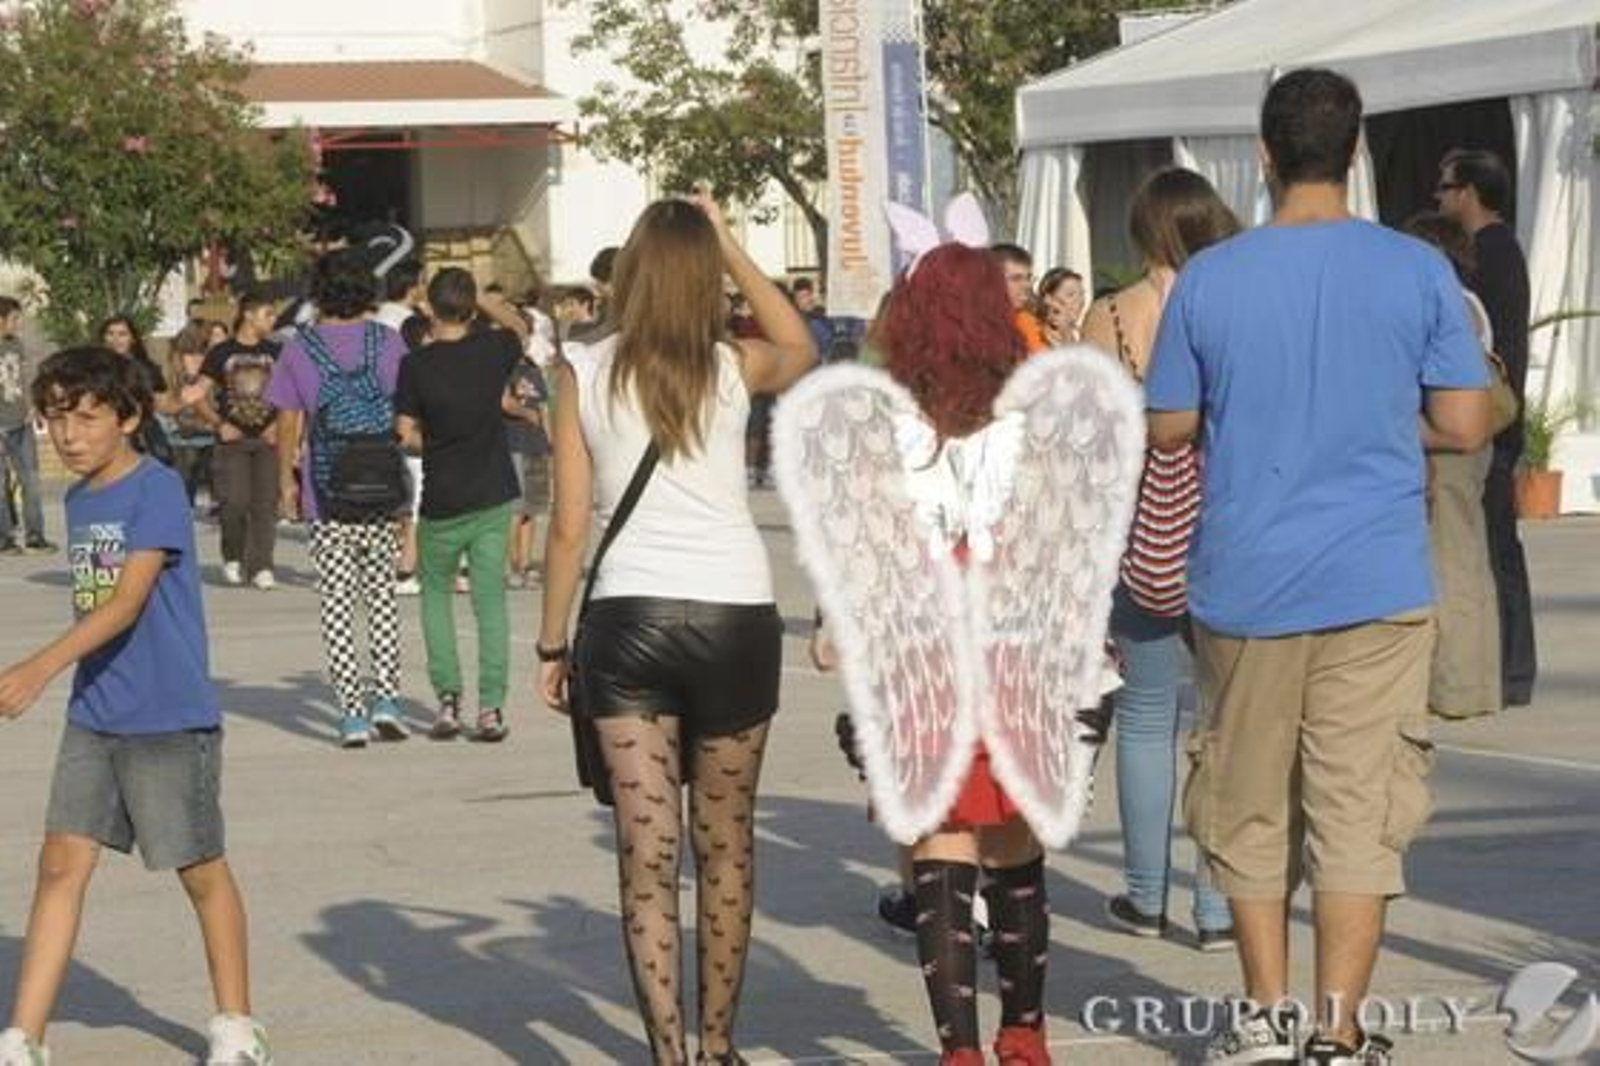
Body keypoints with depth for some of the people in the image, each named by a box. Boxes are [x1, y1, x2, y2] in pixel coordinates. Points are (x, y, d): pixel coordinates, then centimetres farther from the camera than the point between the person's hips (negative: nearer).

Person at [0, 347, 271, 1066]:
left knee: (200, 871, 6)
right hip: (92, 719, 7)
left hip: (170, 719, -7)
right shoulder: (79, 500, 9)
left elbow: (126, 603, -25)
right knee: (61, 864, 0)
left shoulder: (158, 490, -15)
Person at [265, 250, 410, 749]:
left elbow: (289, 423, -2)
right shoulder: (388, 342, 0)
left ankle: (352, 712, 2)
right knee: (381, 594, 15)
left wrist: (287, 482, 8)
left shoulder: (299, 348, -3)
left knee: (337, 603, 4)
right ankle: (386, 698, 5)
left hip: (326, 496, -1)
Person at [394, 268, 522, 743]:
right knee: (491, 598, 5)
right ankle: (491, 707, -1)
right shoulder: (494, 348, -4)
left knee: (436, 592, 16)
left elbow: (405, 433, -8)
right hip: (493, 495, 2)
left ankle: (448, 698, 5)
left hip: (442, 502, -2)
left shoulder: (416, 364, -11)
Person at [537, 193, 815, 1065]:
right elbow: (801, 349, 25)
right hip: (736, 616, 1)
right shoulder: (734, 368, 0)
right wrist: (733, 250, 19)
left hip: (629, 619, -1)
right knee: (725, 845, 15)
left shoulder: (583, 372, -2)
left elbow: (567, 525, -1)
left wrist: (551, 645, 8)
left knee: (647, 854, -1)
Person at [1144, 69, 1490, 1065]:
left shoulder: (1210, 278, -2)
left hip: (1246, 582, 1)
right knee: (1359, 813, 1)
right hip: (1375, 584, -1)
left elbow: (1168, 428, 4)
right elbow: (1465, 425, -3)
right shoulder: (1417, 271, -4)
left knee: (1251, 808, 14)